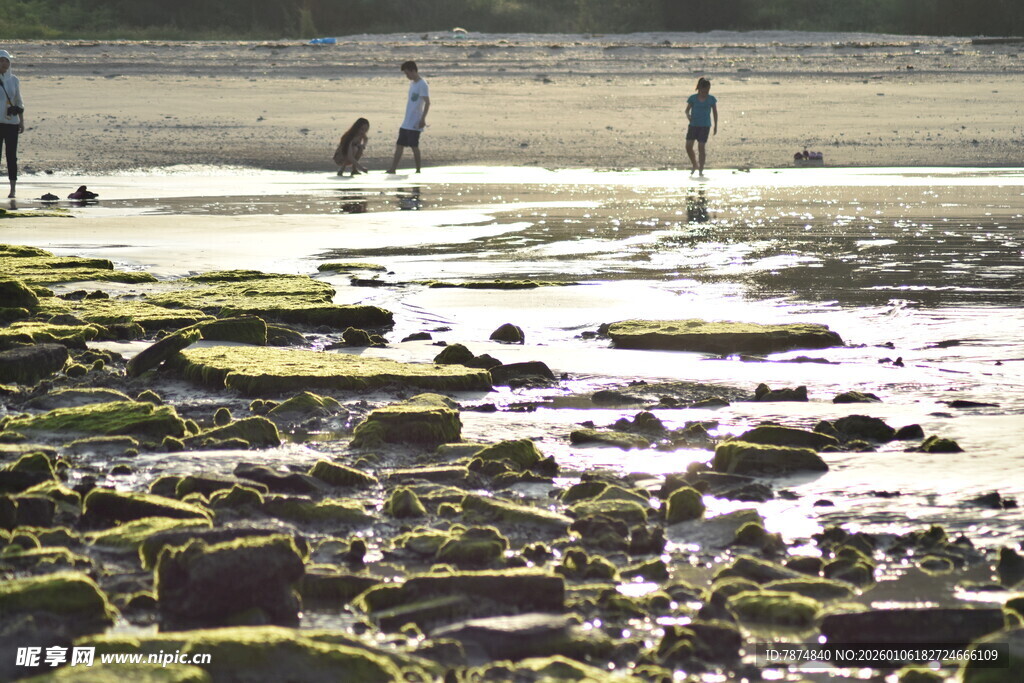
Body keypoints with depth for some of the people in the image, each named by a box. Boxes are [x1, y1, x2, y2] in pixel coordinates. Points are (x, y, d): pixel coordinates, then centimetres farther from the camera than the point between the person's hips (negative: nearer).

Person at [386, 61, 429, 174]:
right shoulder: (412, 84, 16)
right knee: (399, 145, 6)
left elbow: (427, 103, -18)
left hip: (415, 124, -9)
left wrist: (423, 119, -22)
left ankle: (418, 170, 5)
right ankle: (392, 169, 6)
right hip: (406, 123, 9)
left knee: (414, 146, -4)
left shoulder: (422, 85, -13)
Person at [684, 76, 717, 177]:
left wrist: (716, 126, 9)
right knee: (688, 146, -3)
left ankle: (701, 170, 1)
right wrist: (688, 115, -18)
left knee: (701, 147, -7)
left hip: (705, 126, -2)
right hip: (693, 124, 2)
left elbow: (715, 112, 8)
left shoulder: (711, 99, -1)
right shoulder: (693, 98, -1)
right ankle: (695, 165, 20)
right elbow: (687, 110, 5)